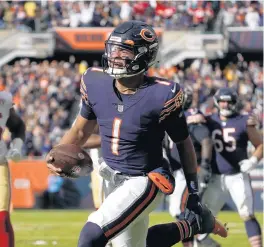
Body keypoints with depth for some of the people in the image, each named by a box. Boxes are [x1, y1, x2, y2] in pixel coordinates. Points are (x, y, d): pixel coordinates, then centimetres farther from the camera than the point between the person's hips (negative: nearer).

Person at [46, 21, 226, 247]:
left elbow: (184, 143, -7)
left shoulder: (161, 95, -21)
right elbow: (81, 130, 8)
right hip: (112, 178, 7)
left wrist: (194, 193, -2)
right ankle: (193, 226, 43)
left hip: (143, 183, -7)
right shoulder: (96, 83, -7)